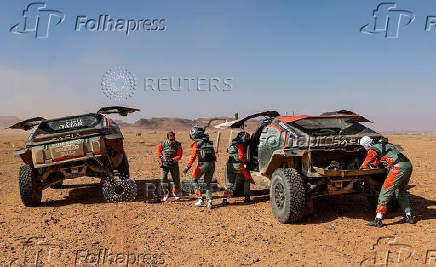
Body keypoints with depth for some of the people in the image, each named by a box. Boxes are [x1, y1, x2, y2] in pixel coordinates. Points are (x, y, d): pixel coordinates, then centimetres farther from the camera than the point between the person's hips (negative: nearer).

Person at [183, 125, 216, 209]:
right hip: (212, 164, 6)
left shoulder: (196, 143, -2)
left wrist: (188, 167, -9)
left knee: (195, 180, 14)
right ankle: (209, 201, 8)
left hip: (203, 164, -5)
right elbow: (213, 153, 19)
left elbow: (193, 156, -10)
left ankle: (200, 199, 7)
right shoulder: (209, 142, 16)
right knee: (207, 183, 18)